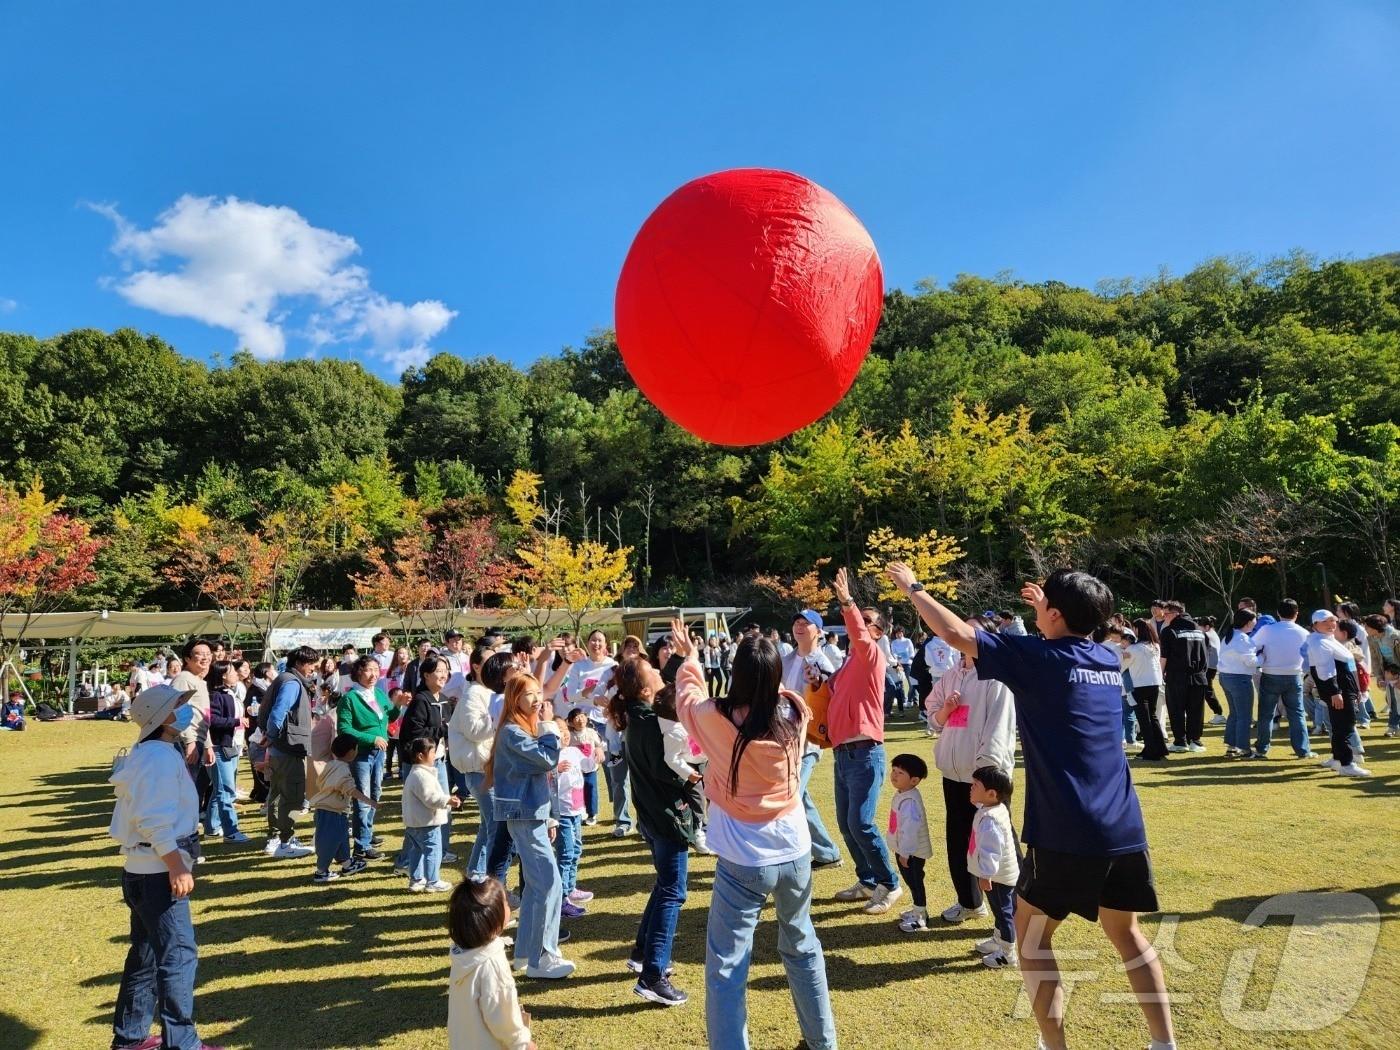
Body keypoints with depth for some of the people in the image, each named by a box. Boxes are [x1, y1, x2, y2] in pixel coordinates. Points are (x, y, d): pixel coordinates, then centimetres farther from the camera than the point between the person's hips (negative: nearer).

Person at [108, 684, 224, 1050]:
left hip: (145, 870, 11)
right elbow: (155, 820, -25)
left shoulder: (150, 754, 13)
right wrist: (177, 866, -23)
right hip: (158, 872, -11)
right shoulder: (160, 757, -20)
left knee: (147, 953, 20)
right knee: (179, 955, -3)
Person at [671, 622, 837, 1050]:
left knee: (726, 970, 7)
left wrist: (688, 657, 24)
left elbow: (687, 694, 5)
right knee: (803, 949, 27)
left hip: (743, 862, -5)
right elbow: (777, 690, 15)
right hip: (795, 853, 5)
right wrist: (766, 661, 31)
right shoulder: (795, 712, -10)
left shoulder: (717, 718, -17)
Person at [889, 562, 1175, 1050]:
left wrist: (913, 587, 0)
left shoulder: (1040, 657, -10)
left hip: (1066, 833, -6)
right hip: (1124, 828, 6)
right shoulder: (1110, 659, 8)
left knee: (1032, 937, 12)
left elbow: (954, 633, -11)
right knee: (1126, 933, 23)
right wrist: (1052, 608, 35)